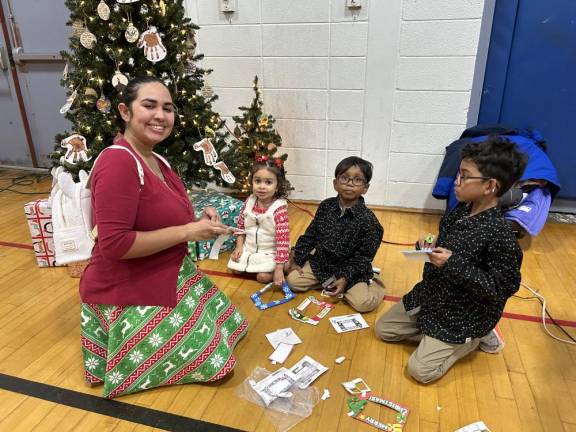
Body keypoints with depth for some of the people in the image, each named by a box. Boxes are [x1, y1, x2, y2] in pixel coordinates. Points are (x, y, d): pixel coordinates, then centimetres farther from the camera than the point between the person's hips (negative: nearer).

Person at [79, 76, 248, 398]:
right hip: (131, 293, -9)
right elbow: (115, 244, -30)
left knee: (229, 323, 20)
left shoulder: (156, 160, 5)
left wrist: (198, 219, -3)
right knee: (211, 359, 0)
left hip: (170, 277, 9)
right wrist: (187, 231, -25)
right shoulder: (118, 162, -25)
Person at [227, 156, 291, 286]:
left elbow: (283, 239, -27)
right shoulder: (249, 201, -7)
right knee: (235, 269, -2)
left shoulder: (279, 207, -25)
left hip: (270, 252, -5)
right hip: (249, 247, 5)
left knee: (263, 277, -18)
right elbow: (241, 226, 9)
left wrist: (279, 269, -29)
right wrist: (239, 246, -1)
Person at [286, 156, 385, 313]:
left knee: (364, 303, -23)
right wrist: (297, 260, 1)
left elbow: (363, 257, -14)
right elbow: (310, 235, 4)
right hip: (321, 263, 4)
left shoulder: (368, 219, -18)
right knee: (293, 280, -10)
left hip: (352, 270, -4)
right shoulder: (325, 206, -6)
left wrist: (345, 279, -21)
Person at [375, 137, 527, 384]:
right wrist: (430, 247, -9)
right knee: (384, 329, 10)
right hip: (432, 295, 8)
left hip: (466, 314, -7)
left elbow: (503, 290, -24)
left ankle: (474, 338, 10)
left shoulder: (499, 235, -27)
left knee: (420, 370, -8)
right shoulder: (460, 211, -3)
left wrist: (453, 264, -29)